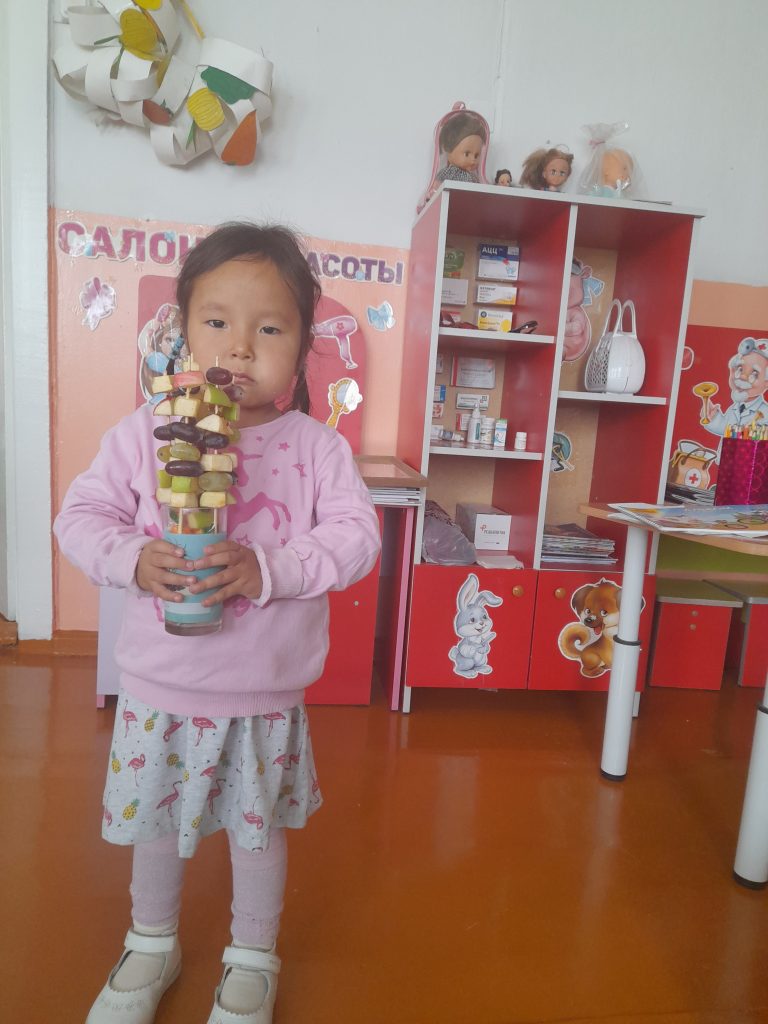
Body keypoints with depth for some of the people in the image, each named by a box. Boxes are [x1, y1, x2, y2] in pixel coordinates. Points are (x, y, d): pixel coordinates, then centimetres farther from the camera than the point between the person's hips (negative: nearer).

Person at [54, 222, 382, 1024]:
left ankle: (252, 959, 48)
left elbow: (356, 534, -14)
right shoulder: (142, 433, -7)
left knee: (258, 828, 19)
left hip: (265, 694, -1)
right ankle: (152, 945, 53)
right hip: (158, 687, 2)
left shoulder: (318, 445, -9)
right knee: (154, 823, 22)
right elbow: (81, 515, -4)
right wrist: (132, 558, -24)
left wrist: (268, 568, -28)